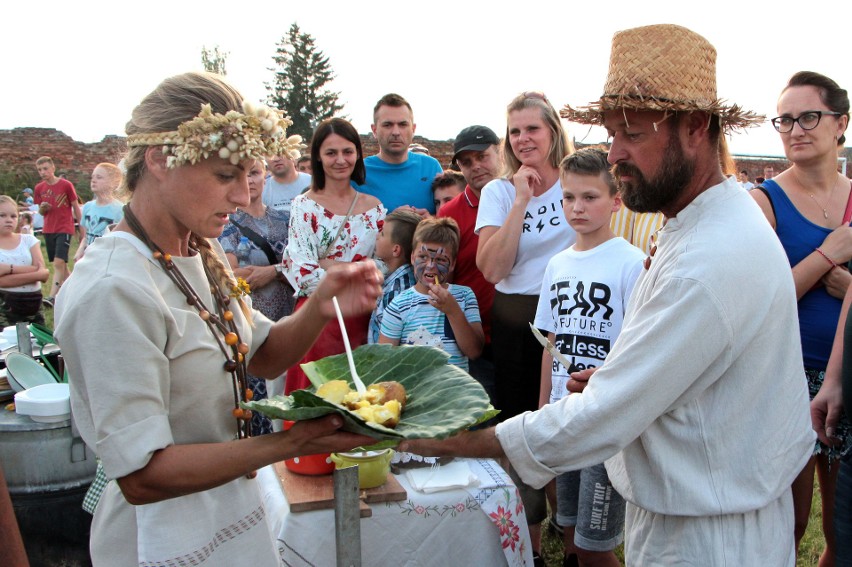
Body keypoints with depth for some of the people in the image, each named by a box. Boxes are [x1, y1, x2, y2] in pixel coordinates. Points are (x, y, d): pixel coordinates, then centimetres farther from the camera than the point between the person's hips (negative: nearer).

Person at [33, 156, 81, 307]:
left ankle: (52, 296, -18)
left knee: (59, 262, -15)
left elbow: (76, 207, -1)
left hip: (64, 229, -5)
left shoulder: (66, 185, -7)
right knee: (60, 264, 11)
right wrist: (42, 208, -11)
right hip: (48, 230, 6)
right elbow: (41, 212, 14)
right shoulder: (39, 188, 6)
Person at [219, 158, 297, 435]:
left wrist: (269, 272, -13)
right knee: (253, 399, -5)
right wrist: (280, 268, -9)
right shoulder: (228, 222, 0)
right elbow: (230, 275, -13)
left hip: (285, 321, 4)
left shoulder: (283, 219, 12)